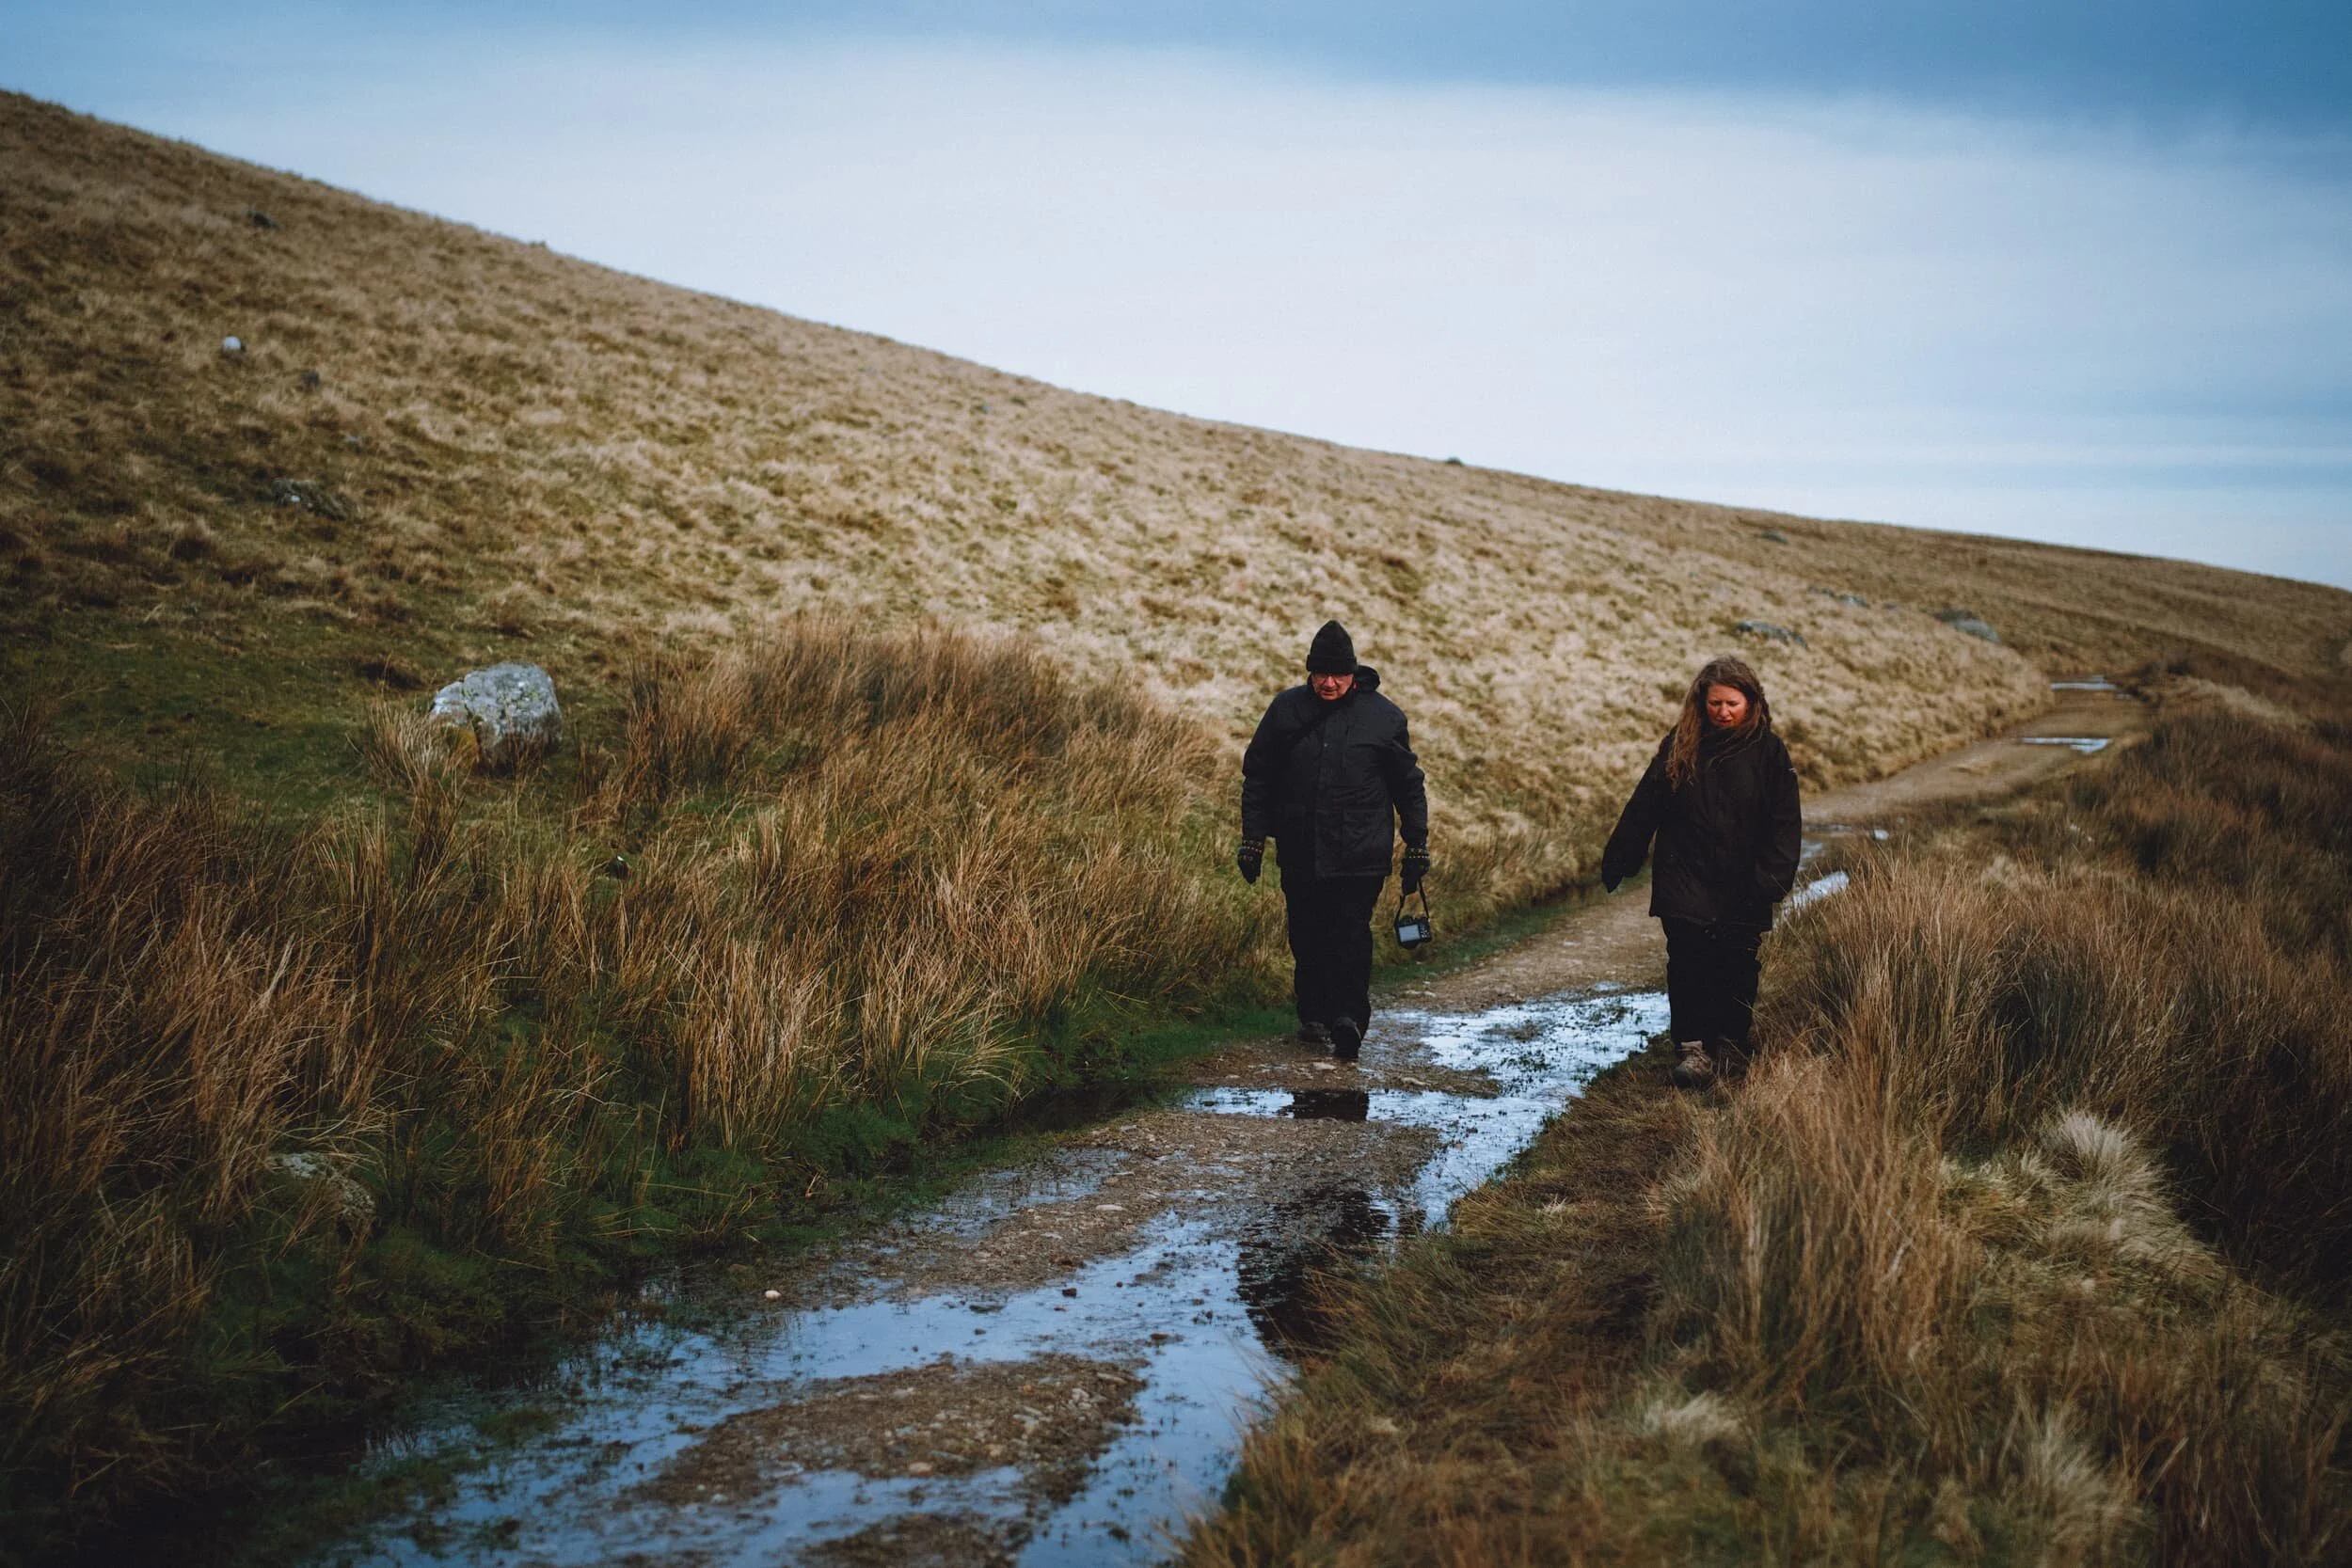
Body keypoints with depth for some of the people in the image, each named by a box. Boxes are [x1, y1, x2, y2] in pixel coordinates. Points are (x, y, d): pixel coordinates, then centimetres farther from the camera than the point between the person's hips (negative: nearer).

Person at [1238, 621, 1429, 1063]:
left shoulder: (1382, 715, 1)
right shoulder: (1286, 709, 4)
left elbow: (1408, 784, 8)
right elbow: (1257, 776, 10)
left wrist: (1417, 845, 7)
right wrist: (1252, 839, 6)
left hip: (1361, 854, -2)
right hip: (1299, 851, 3)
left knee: (1351, 933, -11)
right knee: (1306, 935, 8)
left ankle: (1348, 1017, -12)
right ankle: (1313, 1014, 21)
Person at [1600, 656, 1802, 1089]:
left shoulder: (1769, 752, -2)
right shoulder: (1678, 746, 2)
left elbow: (1785, 822, -3)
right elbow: (1643, 809, 7)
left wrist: (1773, 878, -14)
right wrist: (1617, 862, 7)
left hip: (1743, 886, 0)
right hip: (1685, 880, 1)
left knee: (1737, 967, 5)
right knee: (1688, 962, -8)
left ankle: (1731, 1043, 22)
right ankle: (1691, 1047, -3)